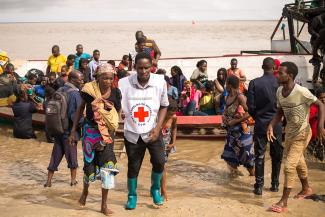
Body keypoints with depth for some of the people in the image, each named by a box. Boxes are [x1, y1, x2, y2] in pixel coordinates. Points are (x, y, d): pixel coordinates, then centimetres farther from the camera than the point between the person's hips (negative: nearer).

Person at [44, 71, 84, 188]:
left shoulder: (59, 91, 5)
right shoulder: (75, 94, -18)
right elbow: (76, 115, -23)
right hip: (69, 130, -6)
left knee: (56, 154, 13)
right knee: (72, 154, 10)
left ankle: (49, 180, 15)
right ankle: (73, 180, 21)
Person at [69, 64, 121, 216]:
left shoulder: (115, 93, -7)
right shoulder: (89, 90, -10)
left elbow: (117, 113, 3)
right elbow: (80, 109, 2)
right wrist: (73, 131, 2)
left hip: (107, 132, 1)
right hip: (90, 130, -1)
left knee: (107, 165, -5)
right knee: (90, 163, 7)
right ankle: (85, 191, 41)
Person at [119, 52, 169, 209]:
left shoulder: (160, 82, -12)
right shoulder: (124, 83, -15)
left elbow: (164, 106, 0)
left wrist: (157, 128, -10)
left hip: (152, 131, 0)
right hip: (132, 133, 0)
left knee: (159, 161, -12)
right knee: (133, 166, 9)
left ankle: (155, 189, 18)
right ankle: (132, 196, 33)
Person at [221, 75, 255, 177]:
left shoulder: (240, 97, -19)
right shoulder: (228, 97, 6)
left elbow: (248, 113, -25)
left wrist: (235, 121, -22)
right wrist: (224, 115, 1)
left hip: (240, 129, -8)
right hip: (231, 130, 8)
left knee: (244, 151, 2)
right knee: (229, 151, 14)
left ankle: (252, 171, 17)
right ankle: (234, 170, 27)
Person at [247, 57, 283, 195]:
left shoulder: (254, 83, -7)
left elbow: (250, 106, -7)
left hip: (260, 124, 0)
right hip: (276, 124, 0)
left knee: (259, 155, 5)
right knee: (277, 155, 13)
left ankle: (259, 186, 4)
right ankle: (275, 184, 20)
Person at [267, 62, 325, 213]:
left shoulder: (301, 92, -25)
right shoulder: (279, 91, -4)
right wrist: (271, 126, -8)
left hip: (302, 133, -7)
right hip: (289, 131, 7)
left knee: (289, 165, -12)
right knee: (298, 162, 24)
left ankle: (283, 202, -6)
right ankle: (306, 188, 48)